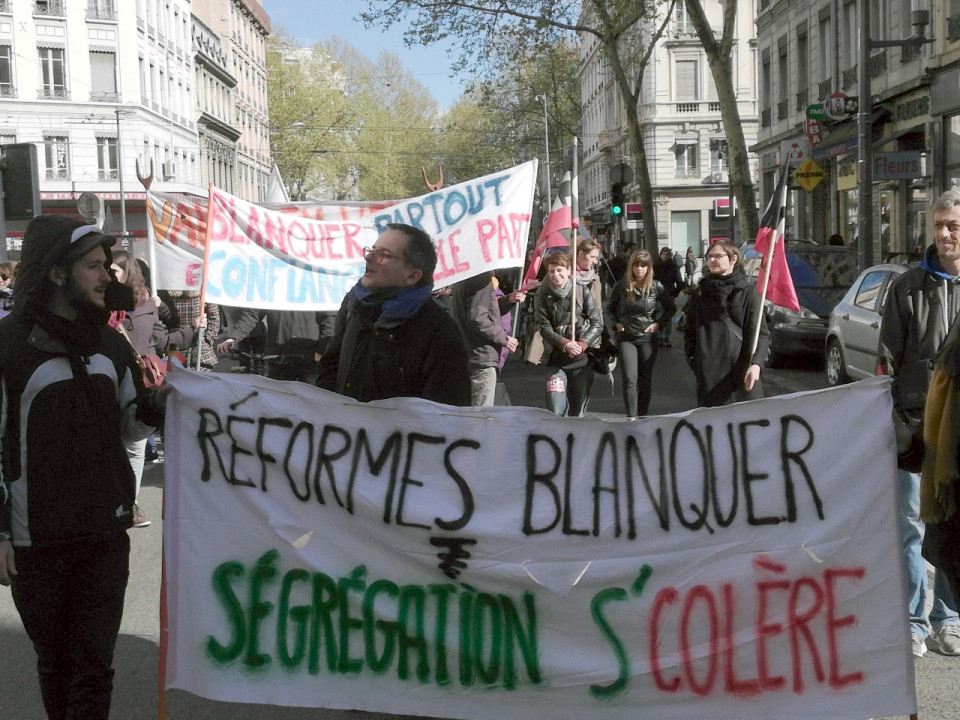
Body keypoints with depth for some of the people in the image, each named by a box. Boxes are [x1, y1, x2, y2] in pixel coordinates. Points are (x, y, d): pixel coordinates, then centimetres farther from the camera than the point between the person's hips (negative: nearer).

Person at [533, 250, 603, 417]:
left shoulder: (581, 291, 0)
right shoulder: (543, 294, -1)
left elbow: (597, 323, -1)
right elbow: (544, 327, -5)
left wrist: (582, 344, -16)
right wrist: (565, 344, -19)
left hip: (582, 358, 1)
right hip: (557, 359, -1)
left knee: (579, 409, 7)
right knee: (555, 410, -11)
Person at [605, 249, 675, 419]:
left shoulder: (656, 286, -3)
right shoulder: (621, 286, -2)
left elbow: (671, 309, 8)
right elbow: (609, 309, 12)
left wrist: (658, 323, -4)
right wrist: (616, 323, -4)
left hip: (647, 338, 1)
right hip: (626, 338, -1)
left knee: (645, 380, 7)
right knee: (630, 379, -11)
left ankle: (642, 416, 16)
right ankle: (631, 416, -11)